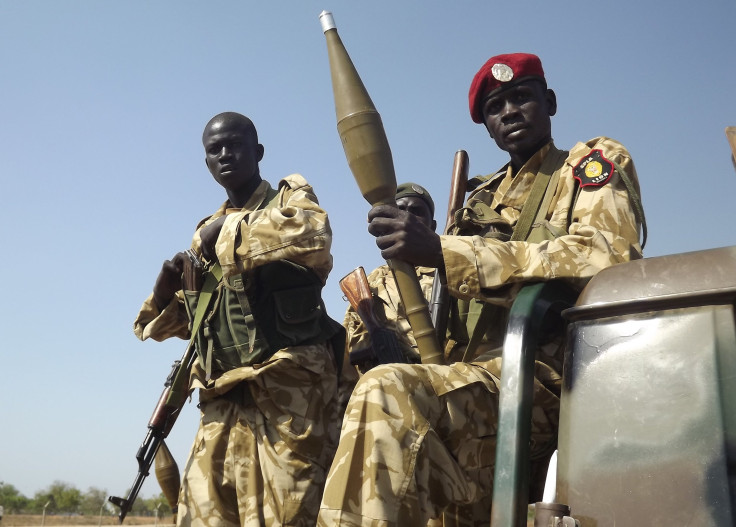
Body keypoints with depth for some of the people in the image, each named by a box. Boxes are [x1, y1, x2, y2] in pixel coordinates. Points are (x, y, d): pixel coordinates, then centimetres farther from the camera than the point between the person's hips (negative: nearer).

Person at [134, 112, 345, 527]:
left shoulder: (290, 198, 6)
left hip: (290, 394, -5)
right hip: (224, 407, 6)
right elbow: (166, 322, 28)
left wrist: (227, 231, -11)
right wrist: (166, 289, 5)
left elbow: (315, 236, -21)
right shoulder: (207, 233, 22)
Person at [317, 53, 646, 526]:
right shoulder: (482, 199, 24)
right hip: (479, 383, 7)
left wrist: (442, 250, -21)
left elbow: (606, 257, -15)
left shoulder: (597, 163, 7)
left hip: (553, 380, -7)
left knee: (386, 395, -28)